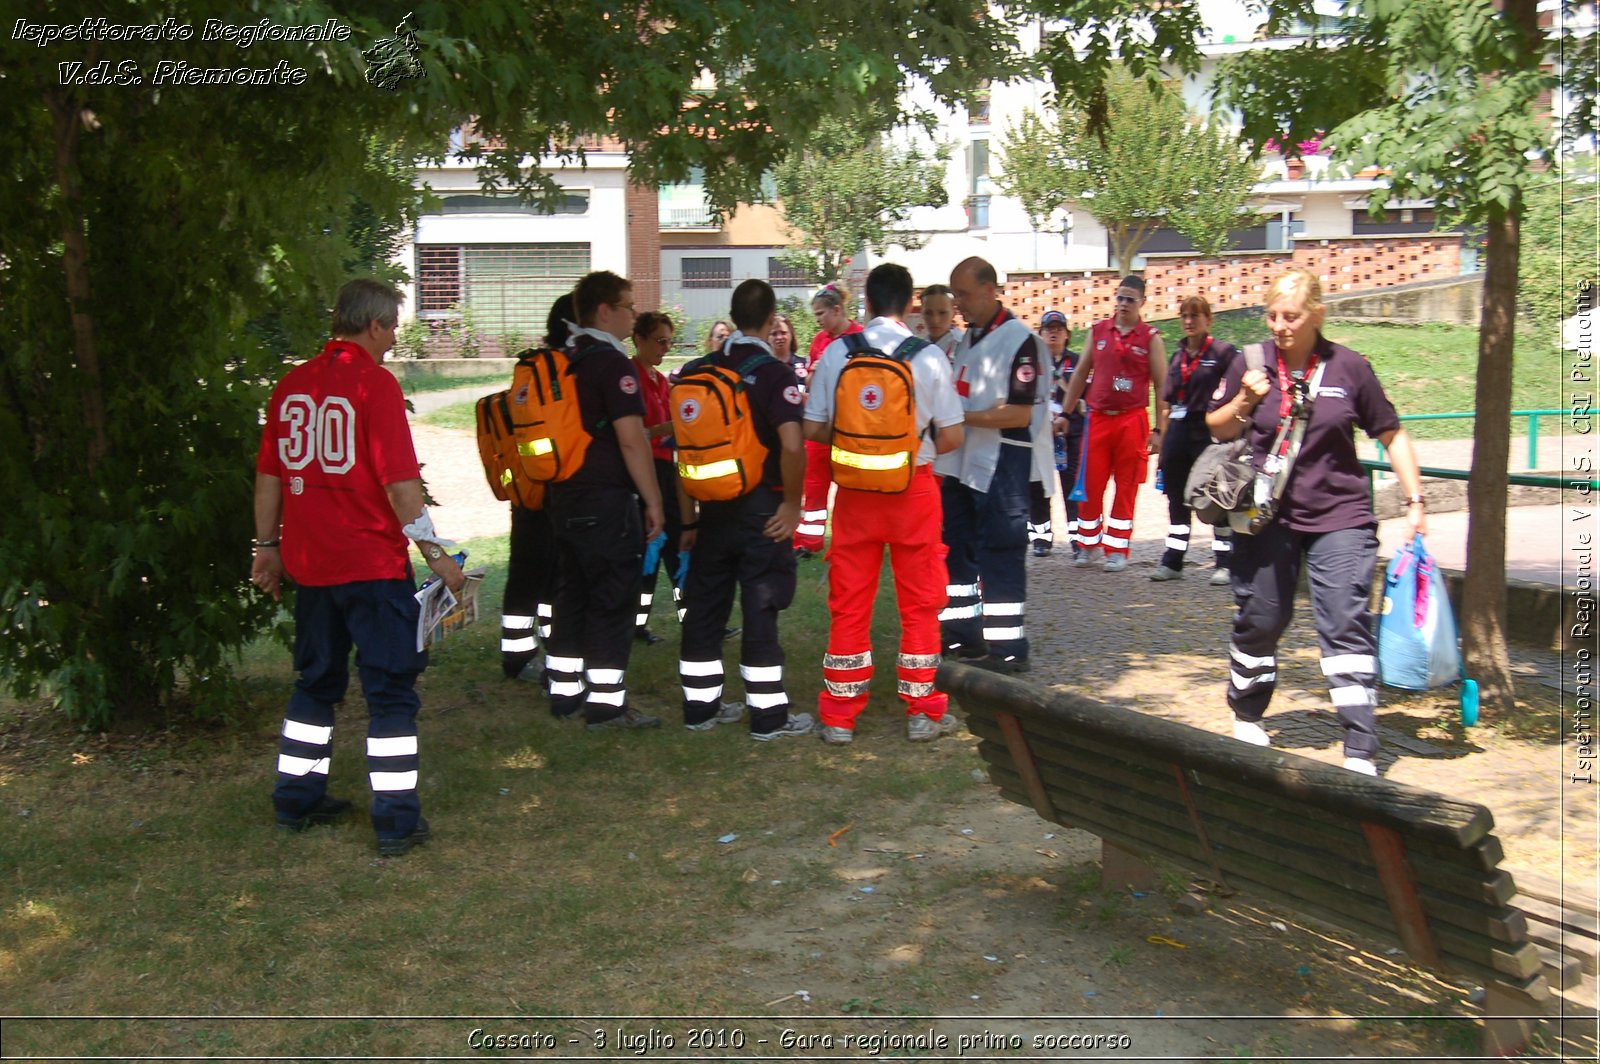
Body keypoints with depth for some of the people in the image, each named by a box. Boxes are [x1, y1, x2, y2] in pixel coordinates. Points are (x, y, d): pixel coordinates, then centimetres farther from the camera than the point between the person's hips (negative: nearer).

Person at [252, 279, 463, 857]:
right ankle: (396, 821, 3)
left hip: (308, 563, 6)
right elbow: (399, 482, -16)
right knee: (391, 689, 2)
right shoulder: (375, 382, -12)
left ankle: (297, 799, 28)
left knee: (316, 680, 20)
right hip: (373, 564, -6)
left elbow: (268, 474, 12)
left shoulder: (293, 383, 7)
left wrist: (268, 546, 21)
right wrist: (436, 553, -10)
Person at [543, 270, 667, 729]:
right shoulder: (611, 362, -14)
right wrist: (654, 501, -14)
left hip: (565, 497, 9)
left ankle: (565, 692, 22)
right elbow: (631, 438, -20)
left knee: (572, 596, 15)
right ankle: (605, 704, 1)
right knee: (611, 603, -2)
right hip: (606, 502, -9)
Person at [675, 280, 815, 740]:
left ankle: (700, 706, 21)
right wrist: (793, 504, -9)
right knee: (760, 609, 0)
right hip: (761, 508, -5)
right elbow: (791, 446, -23)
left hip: (713, 507, 5)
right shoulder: (774, 373, -11)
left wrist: (688, 515, 12)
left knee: (704, 606, 12)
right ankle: (768, 715, 6)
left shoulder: (698, 371, 4)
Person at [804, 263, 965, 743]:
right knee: (919, 602, 10)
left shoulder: (836, 353, -4)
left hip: (855, 488, 1)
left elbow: (813, 428, -1)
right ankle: (922, 711, 17)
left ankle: (839, 716, 15)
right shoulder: (929, 356, -7)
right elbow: (951, 436, -4)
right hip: (914, 488, -1)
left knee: (849, 603, 8)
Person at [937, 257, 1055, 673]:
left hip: (1002, 467, -9)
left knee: (1000, 554, -5)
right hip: (963, 463, 9)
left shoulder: (1020, 340, -15)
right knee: (956, 548, 15)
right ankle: (963, 636, 27)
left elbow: (1019, 414, -20)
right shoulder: (967, 338, 13)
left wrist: (959, 417, -21)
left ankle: (1009, 649, 2)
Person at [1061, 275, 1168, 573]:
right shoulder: (1098, 331, 8)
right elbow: (1080, 374, 14)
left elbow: (1161, 386, 1)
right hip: (1098, 418, 2)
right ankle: (1090, 545, 16)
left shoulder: (1151, 338, 0)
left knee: (1126, 488, 3)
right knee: (1090, 485, 2)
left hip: (1132, 420, -2)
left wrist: (1159, 429, -5)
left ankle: (1117, 550, 11)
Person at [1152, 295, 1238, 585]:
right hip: (1178, 431, 6)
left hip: (1208, 431, -6)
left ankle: (1225, 562, 9)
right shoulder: (1178, 355, 13)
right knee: (1177, 498, 11)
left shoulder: (1223, 352, -6)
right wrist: (1164, 435, 12)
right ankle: (1172, 561, 18)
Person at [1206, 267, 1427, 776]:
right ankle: (1246, 715, 37)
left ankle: (1360, 753, -5)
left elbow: (1391, 435, 4)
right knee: (1258, 621, 12)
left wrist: (1415, 500, 0)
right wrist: (1245, 402, -11)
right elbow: (1217, 430, 9)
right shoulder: (1251, 365, -1)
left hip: (1339, 517, -1)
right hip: (1267, 517, 2)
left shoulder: (1348, 367, -4)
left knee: (1347, 626, -7)